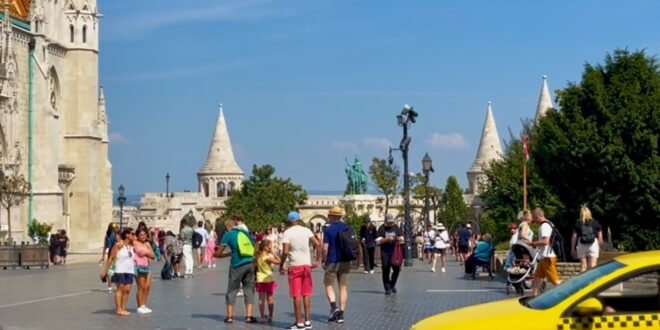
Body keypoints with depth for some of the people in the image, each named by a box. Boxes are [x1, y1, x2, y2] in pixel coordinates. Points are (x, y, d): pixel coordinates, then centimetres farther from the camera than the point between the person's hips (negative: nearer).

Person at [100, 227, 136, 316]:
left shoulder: (132, 246, 10)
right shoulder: (119, 245, -8)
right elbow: (111, 258, -8)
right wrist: (105, 271, -10)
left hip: (130, 271, 6)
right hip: (120, 271, -6)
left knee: (127, 290, 3)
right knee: (120, 289, -5)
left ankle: (123, 309, 9)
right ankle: (119, 309, -2)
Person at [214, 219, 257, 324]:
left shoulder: (228, 235, 0)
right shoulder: (246, 233, 13)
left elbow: (219, 253, -1)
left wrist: (214, 254, 21)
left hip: (237, 265, -4)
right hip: (250, 264, 4)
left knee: (232, 290, 9)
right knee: (249, 289, 11)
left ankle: (229, 316, 9)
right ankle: (249, 316, 6)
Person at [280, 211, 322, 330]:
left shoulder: (287, 232, -6)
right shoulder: (306, 230, 5)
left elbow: (285, 251, -15)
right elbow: (318, 244, -3)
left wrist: (281, 265, -3)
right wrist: (317, 260, 5)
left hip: (294, 266, -4)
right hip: (307, 264, 4)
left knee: (297, 295, 1)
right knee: (307, 294, 11)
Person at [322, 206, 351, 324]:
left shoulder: (328, 230, -10)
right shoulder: (347, 229, 5)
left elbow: (325, 248, -14)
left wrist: (324, 261, -1)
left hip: (332, 262, -4)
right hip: (345, 262, 4)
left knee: (329, 285, 8)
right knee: (343, 287, 7)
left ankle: (334, 307, -13)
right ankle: (341, 314, 6)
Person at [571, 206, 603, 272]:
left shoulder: (578, 224, 3)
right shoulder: (595, 223, 4)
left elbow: (574, 237, 2)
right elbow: (600, 237, 4)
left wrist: (573, 249, 8)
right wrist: (600, 246, 15)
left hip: (581, 246, 1)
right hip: (593, 245, -1)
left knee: (583, 267, 6)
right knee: (592, 267, -1)